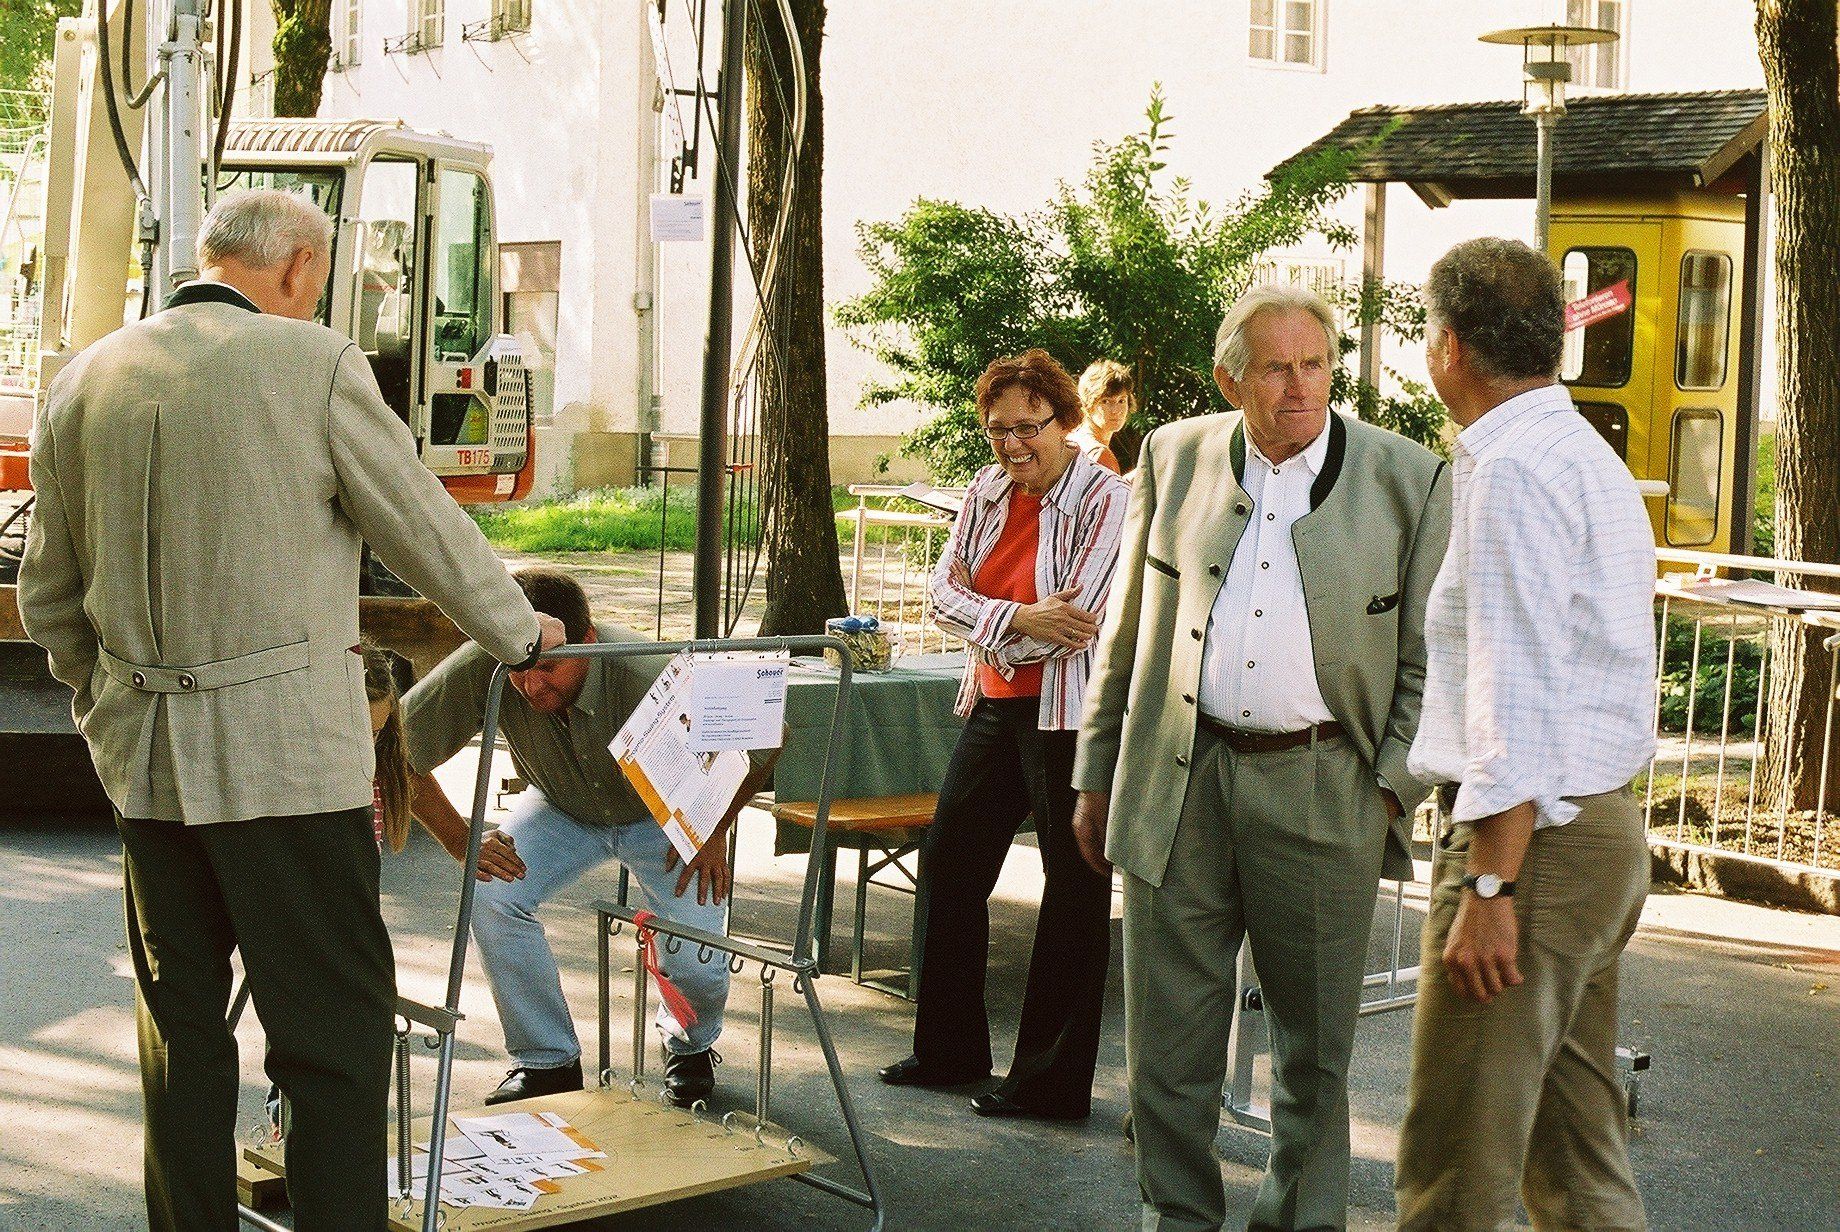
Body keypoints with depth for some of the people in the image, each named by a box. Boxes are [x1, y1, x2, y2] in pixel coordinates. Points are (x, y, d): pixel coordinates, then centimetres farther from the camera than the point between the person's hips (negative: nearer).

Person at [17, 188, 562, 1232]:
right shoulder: (314, 364, -8)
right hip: (286, 748, -6)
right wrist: (520, 632, 15)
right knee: (334, 1024, 1)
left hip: (143, 753, 6)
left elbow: (48, 598, 14)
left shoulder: (84, 382, 8)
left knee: (180, 1016, 16)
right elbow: (425, 528, -1)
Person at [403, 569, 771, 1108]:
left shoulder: (653, 678, -39)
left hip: (662, 815, -2)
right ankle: (548, 1061, -3)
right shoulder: (482, 668, -35)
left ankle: (690, 1043, 22)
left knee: (697, 962, -17)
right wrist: (462, 842, -24)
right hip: (563, 810, 2)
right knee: (492, 895, -25)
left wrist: (715, 830, -15)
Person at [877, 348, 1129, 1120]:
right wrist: (1020, 617, -17)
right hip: (997, 706, 8)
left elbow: (1077, 620, -19)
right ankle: (949, 1050, 28)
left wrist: (991, 633, -7)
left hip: (1072, 715, -8)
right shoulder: (988, 491, 9)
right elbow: (947, 590, 2)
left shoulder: (1106, 500, -12)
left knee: (1074, 886, 1)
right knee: (948, 862, 13)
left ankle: (1051, 1082, 9)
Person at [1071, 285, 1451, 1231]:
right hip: (1177, 783, 2)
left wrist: (1392, 791, -5)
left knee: (1314, 1040, 9)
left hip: (1321, 789, -1)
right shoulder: (1173, 460, 8)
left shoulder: (1408, 481, 1)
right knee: (1168, 1036, 7)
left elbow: (1428, 659, 4)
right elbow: (1125, 633, 14)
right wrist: (1096, 776, 13)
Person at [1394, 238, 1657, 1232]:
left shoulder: (1512, 469, -14)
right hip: (1604, 823, 10)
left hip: (1531, 837, -10)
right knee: (1578, 1151, 14)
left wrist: (1490, 885, -21)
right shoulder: (1591, 459, 18)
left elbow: (1516, 698, -20)